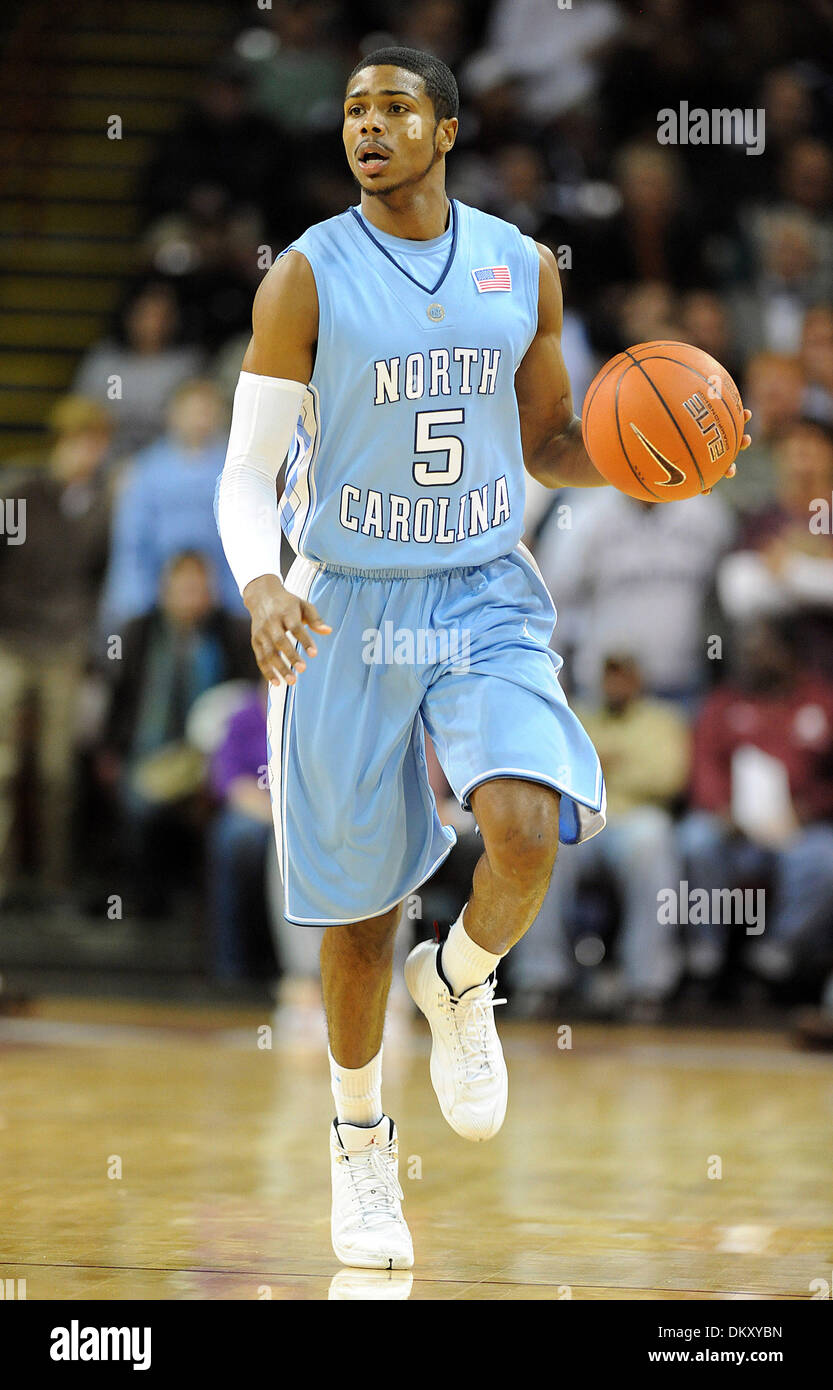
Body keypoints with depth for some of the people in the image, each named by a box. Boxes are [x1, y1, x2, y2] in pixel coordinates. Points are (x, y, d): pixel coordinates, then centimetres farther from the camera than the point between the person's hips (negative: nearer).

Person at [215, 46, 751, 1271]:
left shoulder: (523, 269, 2)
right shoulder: (308, 276, -7)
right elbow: (248, 472, -8)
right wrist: (259, 584, -28)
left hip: (488, 603, 1)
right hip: (348, 616, -1)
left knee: (530, 827, -25)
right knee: (363, 908, 6)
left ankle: (458, 984, 9)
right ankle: (362, 1143, 29)